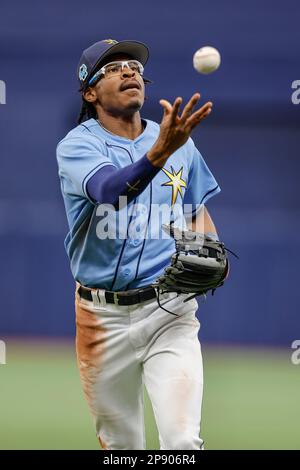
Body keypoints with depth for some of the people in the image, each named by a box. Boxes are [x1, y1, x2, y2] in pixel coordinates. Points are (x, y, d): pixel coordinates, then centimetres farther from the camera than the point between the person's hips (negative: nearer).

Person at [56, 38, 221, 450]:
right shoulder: (76, 146, -7)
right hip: (104, 317, -1)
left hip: (170, 311, 1)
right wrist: (159, 153, -46)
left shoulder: (180, 144, 7)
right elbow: (110, 190, -28)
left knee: (183, 441, -16)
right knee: (119, 444, 10)